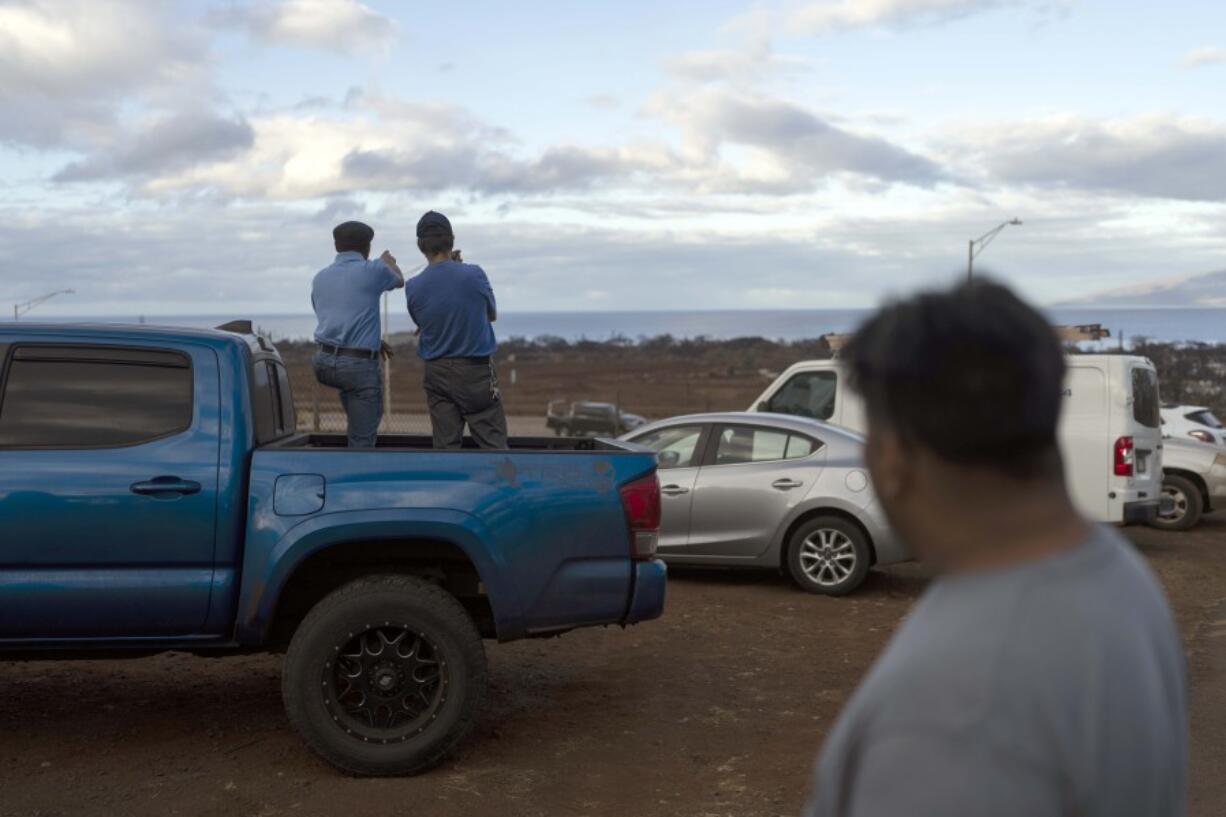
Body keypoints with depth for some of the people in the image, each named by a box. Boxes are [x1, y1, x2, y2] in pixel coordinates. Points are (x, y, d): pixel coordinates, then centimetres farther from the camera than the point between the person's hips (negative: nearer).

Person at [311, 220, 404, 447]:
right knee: (362, 442, -1)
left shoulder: (320, 277, 12)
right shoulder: (373, 270, -4)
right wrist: (389, 262, 42)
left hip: (323, 361, 6)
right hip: (358, 364, -5)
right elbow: (399, 280, 20)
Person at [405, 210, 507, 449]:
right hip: (477, 372, -3)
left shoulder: (413, 287, -6)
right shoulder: (474, 275, -13)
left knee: (445, 445, 6)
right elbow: (492, 315, 7)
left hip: (437, 374, 3)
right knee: (493, 444, 1)